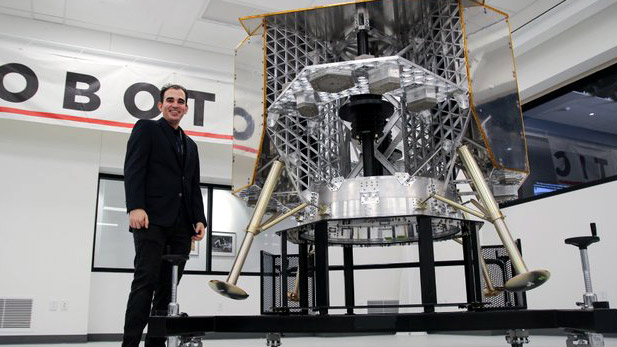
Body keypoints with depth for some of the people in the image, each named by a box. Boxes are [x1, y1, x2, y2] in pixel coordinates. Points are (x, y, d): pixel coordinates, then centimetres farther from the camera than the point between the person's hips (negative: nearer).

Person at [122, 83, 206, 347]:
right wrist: (135, 207, -17)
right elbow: (133, 169, -4)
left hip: (181, 225, 6)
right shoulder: (146, 128, 9)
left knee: (168, 286, 1)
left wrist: (199, 219, 9)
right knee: (146, 282, -12)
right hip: (152, 219, -6)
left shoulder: (190, 145, 27)